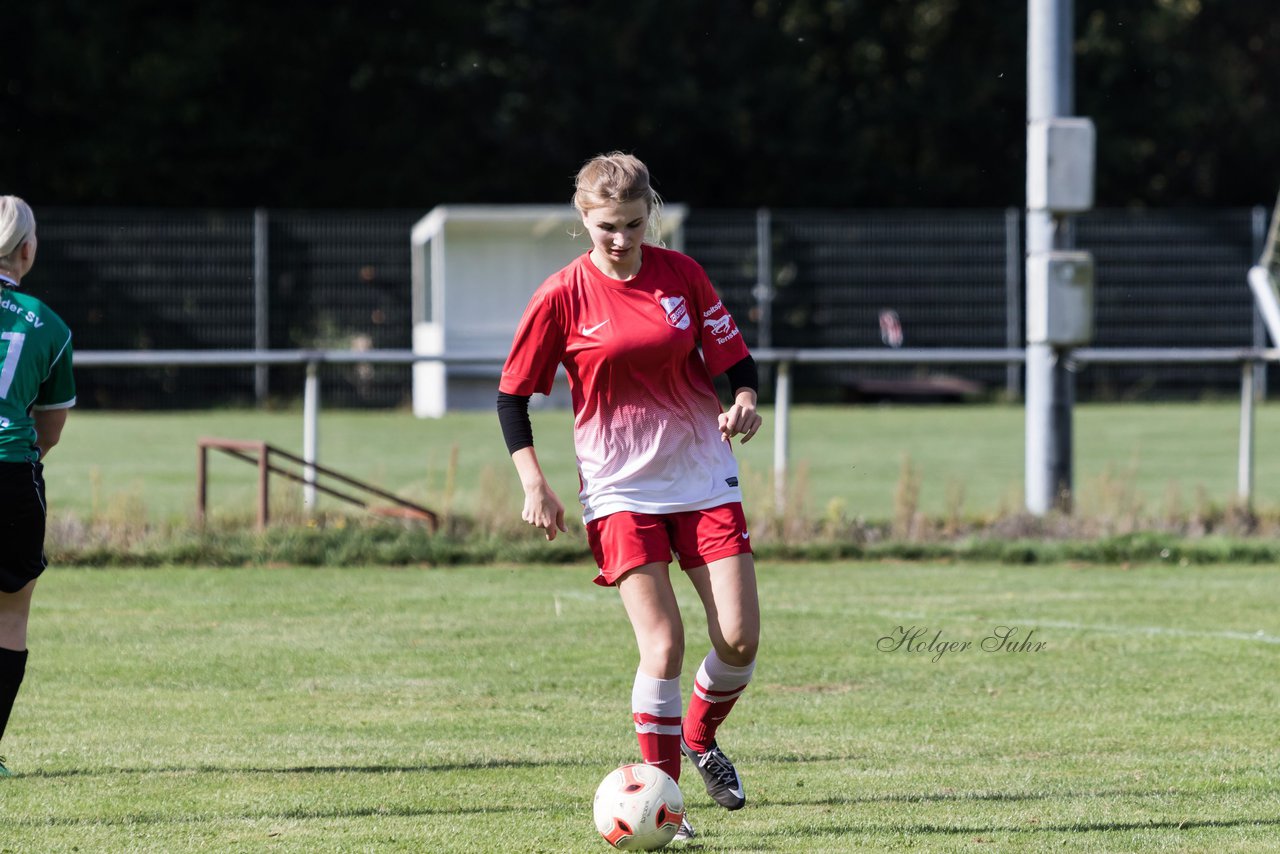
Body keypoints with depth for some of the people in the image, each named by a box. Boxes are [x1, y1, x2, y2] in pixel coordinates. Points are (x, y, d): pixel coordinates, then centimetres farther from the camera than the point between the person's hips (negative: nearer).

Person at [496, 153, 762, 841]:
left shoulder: (680, 275, 1)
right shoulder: (563, 297, -6)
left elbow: (734, 357, 8)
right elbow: (511, 394, 1)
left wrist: (744, 400, -14)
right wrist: (533, 483, -8)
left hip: (703, 475, 3)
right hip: (620, 488, -3)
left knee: (739, 638, -4)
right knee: (663, 646, -14)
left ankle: (699, 737, 26)